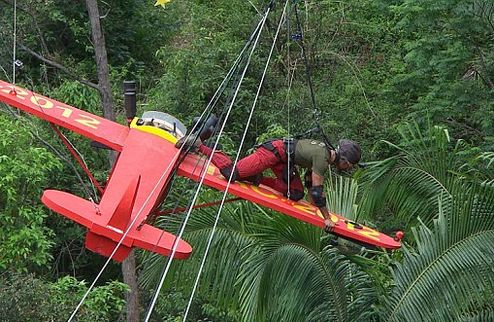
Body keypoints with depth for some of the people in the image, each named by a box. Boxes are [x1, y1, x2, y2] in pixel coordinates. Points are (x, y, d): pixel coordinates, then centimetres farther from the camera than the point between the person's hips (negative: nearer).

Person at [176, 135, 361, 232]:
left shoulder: (327, 152, 9)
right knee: (232, 173, -12)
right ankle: (198, 146, -2)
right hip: (273, 152, -10)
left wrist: (314, 203, 29)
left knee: (296, 195, 4)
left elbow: (309, 178, 25)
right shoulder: (323, 159, -21)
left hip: (283, 159, 10)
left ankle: (257, 180, 8)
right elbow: (317, 191, -21)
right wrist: (327, 218, -15)